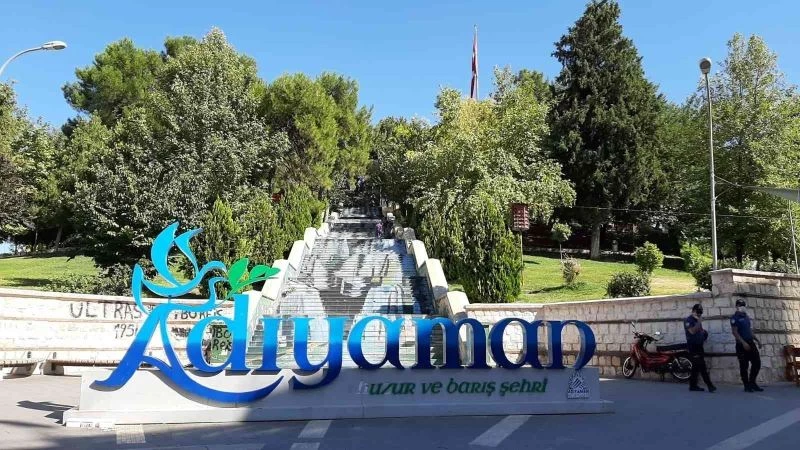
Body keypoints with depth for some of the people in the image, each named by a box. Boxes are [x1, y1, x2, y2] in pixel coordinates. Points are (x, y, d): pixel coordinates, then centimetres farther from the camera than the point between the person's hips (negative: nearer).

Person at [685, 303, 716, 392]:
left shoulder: (697, 321, 19)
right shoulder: (688, 320, -8)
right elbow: (692, 331, -21)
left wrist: (704, 332, 11)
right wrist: (699, 322, -18)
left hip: (699, 345, 9)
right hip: (693, 346, -9)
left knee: (696, 366, 9)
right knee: (702, 366, -13)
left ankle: (693, 385, 12)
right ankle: (709, 385, -16)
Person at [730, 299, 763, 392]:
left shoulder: (746, 317, 16)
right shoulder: (735, 318, -8)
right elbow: (735, 332, -16)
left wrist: (757, 340, 14)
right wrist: (743, 343, -23)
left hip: (750, 343, 7)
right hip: (741, 345, -7)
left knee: (757, 362, 4)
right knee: (744, 366, -2)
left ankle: (752, 382, 17)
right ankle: (747, 385, 6)